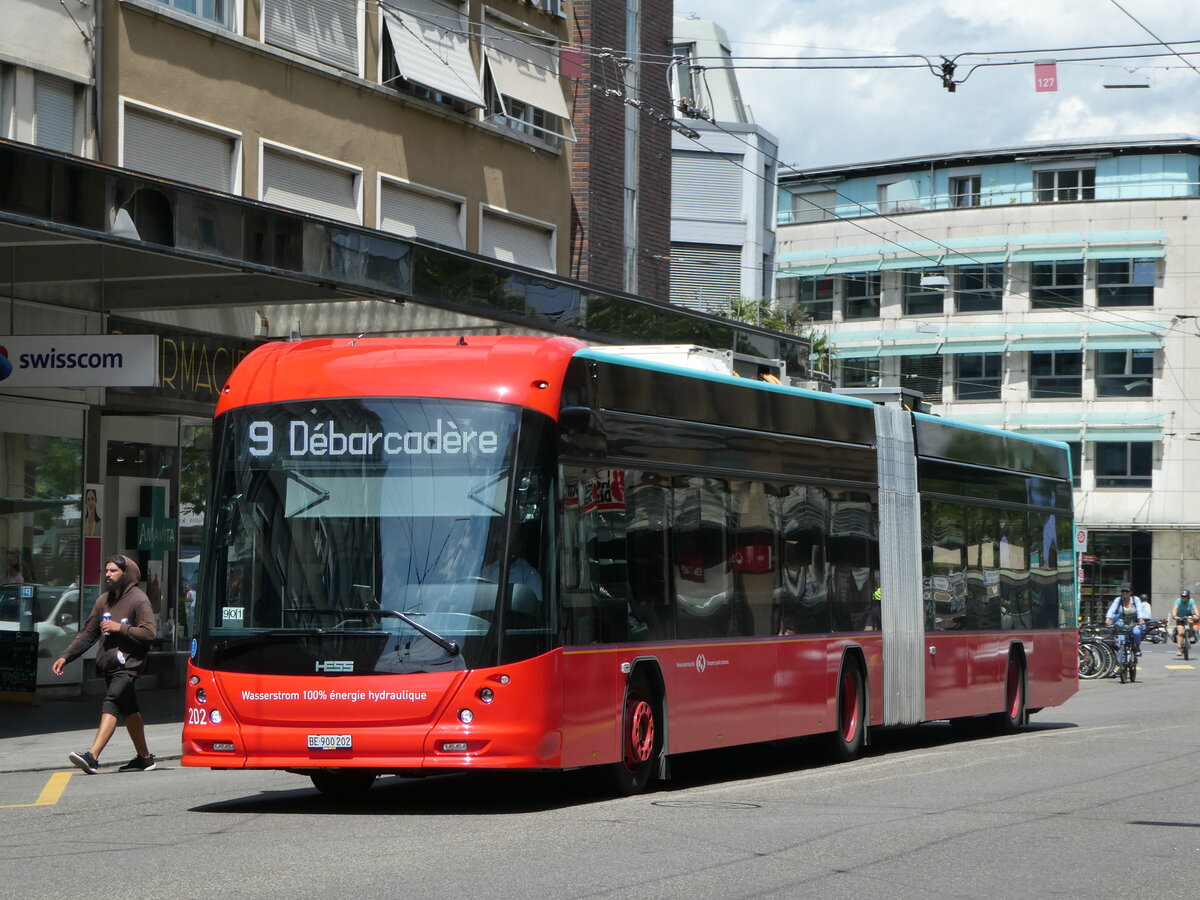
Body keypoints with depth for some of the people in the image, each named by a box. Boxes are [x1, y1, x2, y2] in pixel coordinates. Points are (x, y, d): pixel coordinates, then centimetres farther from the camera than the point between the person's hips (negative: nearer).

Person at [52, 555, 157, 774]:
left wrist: (120, 628, -18)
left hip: (128, 664, -8)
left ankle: (92, 756, -33)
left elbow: (149, 633, -16)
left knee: (111, 705, -21)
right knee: (129, 710, 15)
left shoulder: (138, 600, -7)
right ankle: (144, 757, 25)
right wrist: (66, 657, 10)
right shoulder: (104, 601, 15)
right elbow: (87, 633, 17)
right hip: (108, 664, 8)